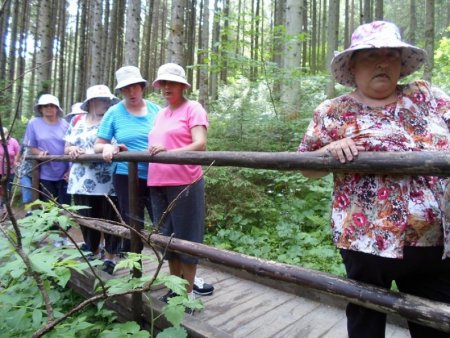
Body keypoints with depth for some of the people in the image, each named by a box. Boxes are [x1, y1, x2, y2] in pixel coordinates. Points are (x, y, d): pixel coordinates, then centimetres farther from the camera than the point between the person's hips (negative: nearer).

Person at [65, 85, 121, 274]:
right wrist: (72, 150, -6)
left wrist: (92, 151, -23)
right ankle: (93, 251, 32)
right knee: (86, 219, 12)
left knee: (110, 219, 3)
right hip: (81, 182, 4)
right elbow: (67, 147, 16)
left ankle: (110, 257, 18)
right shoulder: (77, 121, 13)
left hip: (107, 182, -4)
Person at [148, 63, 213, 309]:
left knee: (186, 237, 3)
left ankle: (188, 292, 17)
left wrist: (169, 152, -29)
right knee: (167, 237, 14)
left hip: (184, 183, -7)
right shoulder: (160, 114, 19)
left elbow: (200, 144, -15)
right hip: (158, 184, 7)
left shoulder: (193, 108, -2)